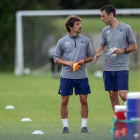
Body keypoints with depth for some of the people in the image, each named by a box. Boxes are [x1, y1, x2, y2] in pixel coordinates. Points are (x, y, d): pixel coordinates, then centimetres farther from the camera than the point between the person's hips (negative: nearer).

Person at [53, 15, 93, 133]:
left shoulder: (85, 40, 8)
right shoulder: (62, 41, 3)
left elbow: (90, 56, 14)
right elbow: (56, 58, 7)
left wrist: (84, 61, -7)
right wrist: (67, 62, -10)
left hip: (82, 76, 1)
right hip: (66, 76, -1)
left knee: (84, 101, 0)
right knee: (64, 101, 0)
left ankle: (84, 126, 9)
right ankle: (65, 126, 11)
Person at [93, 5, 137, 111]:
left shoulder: (126, 28, -1)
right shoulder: (105, 31, 12)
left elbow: (134, 46, 4)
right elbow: (101, 47, 18)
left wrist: (123, 50, -14)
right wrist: (98, 54, -3)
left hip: (122, 68, -5)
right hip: (108, 68, 5)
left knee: (123, 95, -13)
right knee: (113, 96, 4)